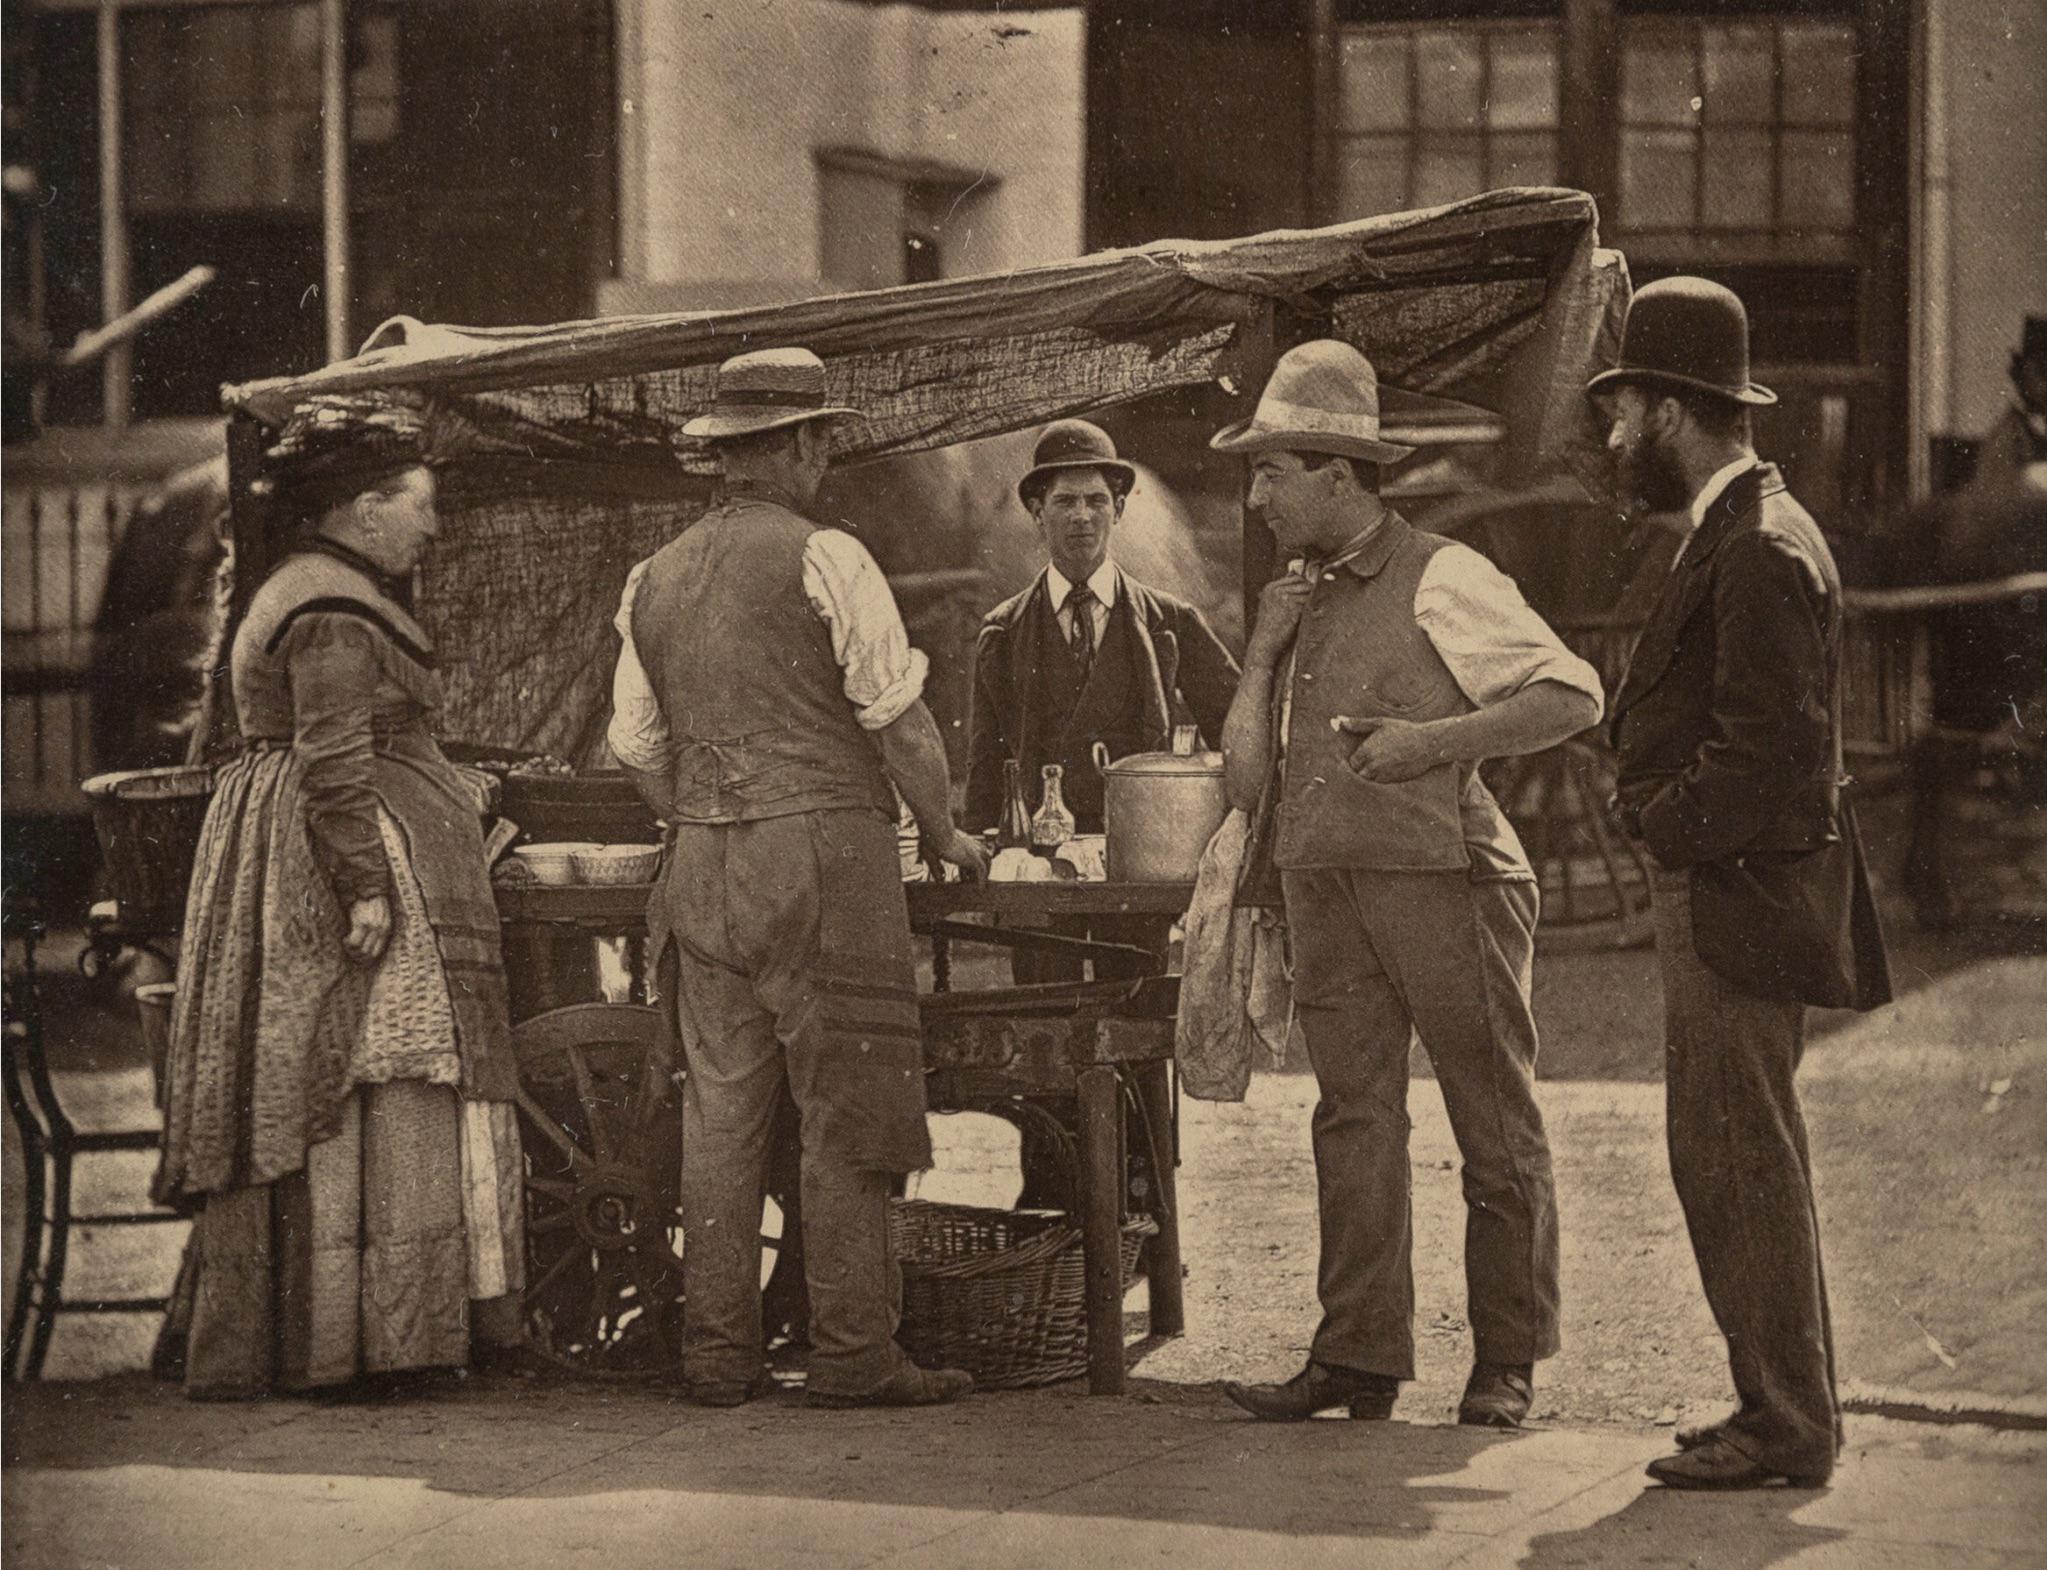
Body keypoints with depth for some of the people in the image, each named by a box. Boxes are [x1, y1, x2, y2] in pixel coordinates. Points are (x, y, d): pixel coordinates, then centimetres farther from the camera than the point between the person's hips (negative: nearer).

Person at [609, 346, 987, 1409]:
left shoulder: (655, 580, 12)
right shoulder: (824, 561, -7)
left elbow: (639, 748, 16)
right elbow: (901, 720, -7)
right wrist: (946, 835, 6)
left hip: (704, 870, 6)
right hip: (824, 847, -6)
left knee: (720, 1110, 7)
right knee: (847, 1113, -3)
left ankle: (717, 1353, 8)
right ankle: (853, 1355, -3)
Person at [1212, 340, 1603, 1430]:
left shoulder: (1440, 581, -5)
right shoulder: (1287, 600, 17)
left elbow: (1573, 695, -7)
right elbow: (1246, 770, 20)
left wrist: (1432, 741, -14)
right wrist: (1265, 651, 4)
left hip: (1442, 878, -6)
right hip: (1323, 886, 6)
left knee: (1495, 1124, 2)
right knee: (1353, 1116, 3)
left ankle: (1505, 1364, 9)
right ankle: (1358, 1359, 5)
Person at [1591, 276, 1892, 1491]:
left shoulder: (1762, 549, -16)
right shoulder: (1738, 533, 17)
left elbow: (1771, 746, -22)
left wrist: (1667, 823, -12)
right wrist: (1658, 803, 11)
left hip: (1741, 890, -11)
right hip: (1723, 894, 11)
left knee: (1744, 1160, -6)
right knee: (1727, 1161, 13)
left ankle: (1787, 1426, -1)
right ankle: (1786, 1406, 20)